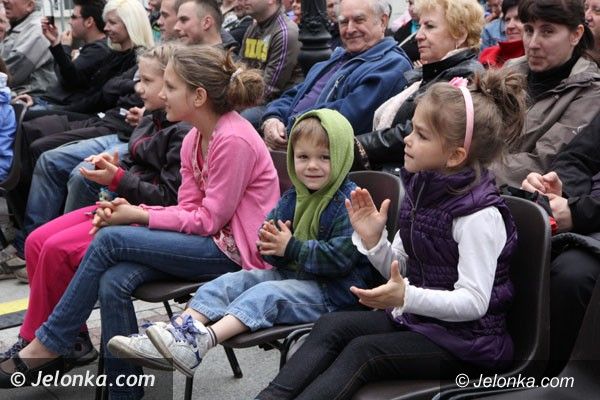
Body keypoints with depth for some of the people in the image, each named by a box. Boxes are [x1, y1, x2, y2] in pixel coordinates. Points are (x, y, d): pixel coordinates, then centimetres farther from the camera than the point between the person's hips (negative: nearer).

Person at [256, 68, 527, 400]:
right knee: (331, 325, -12)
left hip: (467, 339, -7)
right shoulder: (421, 187, 3)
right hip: (416, 317, 8)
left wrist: (407, 297, -36)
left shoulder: (480, 215, -21)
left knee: (363, 351, -24)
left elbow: (474, 301, -23)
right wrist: (373, 240, -10)